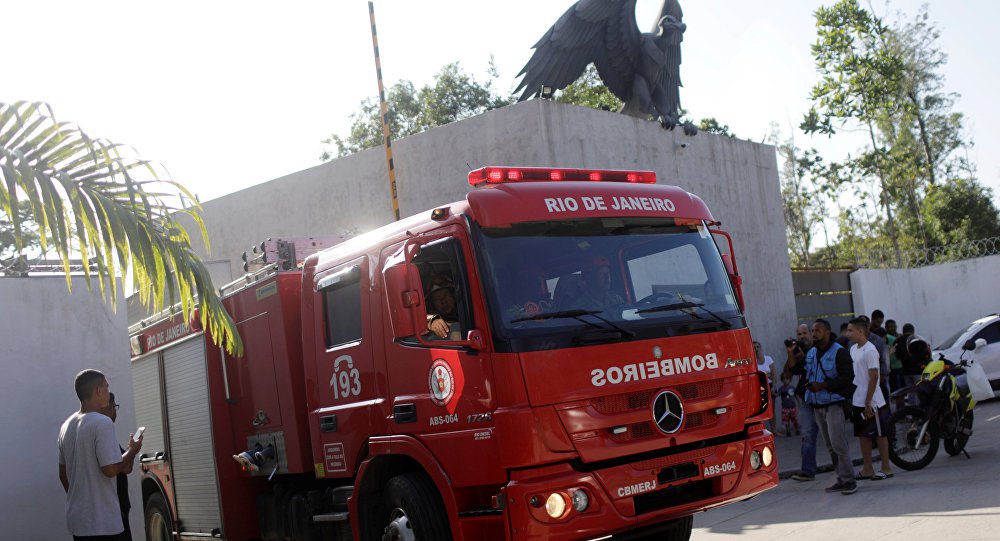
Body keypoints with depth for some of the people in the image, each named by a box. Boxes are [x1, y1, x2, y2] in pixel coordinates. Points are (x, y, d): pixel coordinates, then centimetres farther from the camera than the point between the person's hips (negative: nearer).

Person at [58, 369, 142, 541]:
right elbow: (110, 469, -20)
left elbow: (63, 475, 17)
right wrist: (133, 450, -5)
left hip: (76, 519, 8)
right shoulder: (102, 422, -15)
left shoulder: (67, 425, 11)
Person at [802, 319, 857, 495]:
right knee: (830, 445, 10)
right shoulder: (811, 353, 14)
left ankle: (848, 480, -3)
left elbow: (847, 377, -14)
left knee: (839, 444, -10)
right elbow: (805, 373, 18)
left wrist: (824, 385, -18)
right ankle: (842, 479, 17)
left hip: (834, 404, -7)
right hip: (817, 406, 7)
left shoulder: (839, 352, -8)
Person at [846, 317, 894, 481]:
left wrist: (868, 403, -19)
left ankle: (886, 468, 11)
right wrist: (851, 399, 14)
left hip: (871, 402, -8)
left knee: (879, 434, 2)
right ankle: (867, 469, 19)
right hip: (857, 401, 8)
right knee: (863, 435, 12)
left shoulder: (870, 350, -15)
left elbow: (873, 377, -18)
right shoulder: (853, 349, 10)